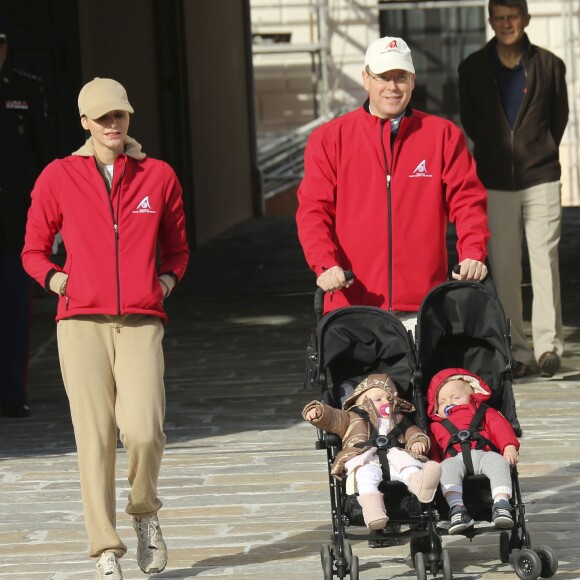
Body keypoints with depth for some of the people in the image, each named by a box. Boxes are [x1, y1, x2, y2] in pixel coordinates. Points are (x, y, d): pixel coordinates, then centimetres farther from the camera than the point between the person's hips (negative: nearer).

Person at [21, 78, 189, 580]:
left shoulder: (159, 176, 11)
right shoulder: (59, 177, 7)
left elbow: (177, 248, 23)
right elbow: (34, 250, 15)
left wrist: (166, 282, 5)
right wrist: (57, 280, -3)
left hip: (142, 321, 0)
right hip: (82, 320, 0)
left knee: (143, 430, -15)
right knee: (94, 435, -5)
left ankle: (145, 513, 14)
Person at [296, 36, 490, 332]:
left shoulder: (443, 135, 11)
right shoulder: (329, 138, 8)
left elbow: (467, 199, 8)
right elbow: (313, 208, 2)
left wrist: (473, 253, -10)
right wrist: (325, 264, -14)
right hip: (353, 300, 0)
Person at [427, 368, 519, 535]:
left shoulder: (484, 413, 34)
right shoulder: (436, 426, 39)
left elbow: (501, 426, 17)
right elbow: (433, 451, 25)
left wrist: (509, 446, -5)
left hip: (483, 454, 0)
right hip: (454, 458, 0)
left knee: (498, 462, -36)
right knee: (447, 468, -37)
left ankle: (501, 504, -49)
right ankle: (456, 507, -54)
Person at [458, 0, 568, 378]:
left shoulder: (549, 66, -1)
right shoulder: (473, 69, 2)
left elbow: (560, 116, 11)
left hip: (541, 180, -1)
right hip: (495, 183, 1)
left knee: (545, 263, -5)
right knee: (504, 270, 1)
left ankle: (548, 346, 1)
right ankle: (518, 351, 5)